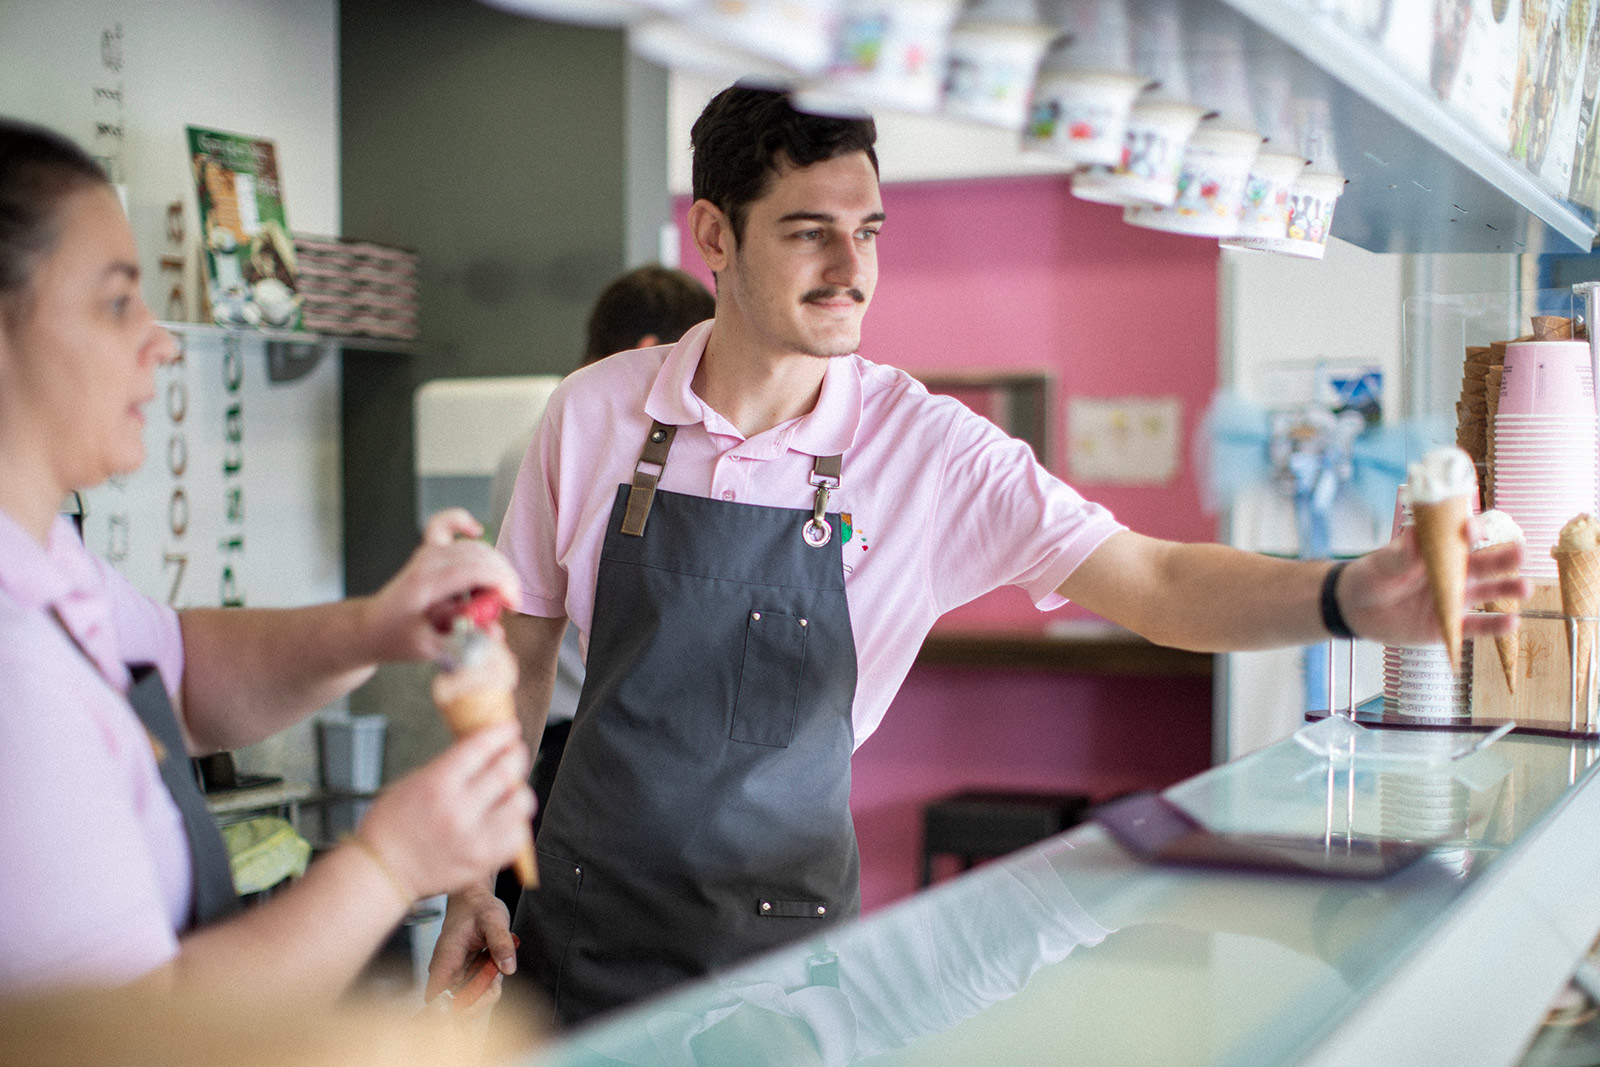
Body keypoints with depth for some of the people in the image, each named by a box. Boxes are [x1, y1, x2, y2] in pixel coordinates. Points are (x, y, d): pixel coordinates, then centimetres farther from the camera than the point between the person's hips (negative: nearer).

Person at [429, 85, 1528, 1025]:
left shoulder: (929, 449, -11)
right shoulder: (593, 412, -6)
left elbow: (1151, 581, -17)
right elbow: (523, 653, 3)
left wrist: (1347, 595, -35)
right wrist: (474, 882, 2)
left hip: (783, 934, -1)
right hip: (585, 914, 1)